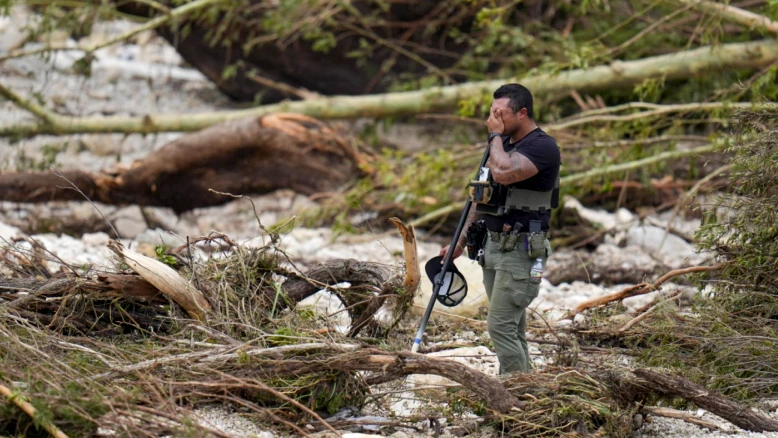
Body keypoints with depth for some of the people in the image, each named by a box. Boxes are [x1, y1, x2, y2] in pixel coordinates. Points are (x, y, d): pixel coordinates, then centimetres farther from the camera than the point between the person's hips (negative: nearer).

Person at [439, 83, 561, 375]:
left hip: (521, 250, -9)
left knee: (501, 326, -14)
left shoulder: (542, 147, -14)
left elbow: (503, 173, -30)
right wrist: (461, 241, 19)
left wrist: (496, 136, -14)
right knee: (512, 329, 10)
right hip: (493, 245, 9)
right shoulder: (504, 144, 15)